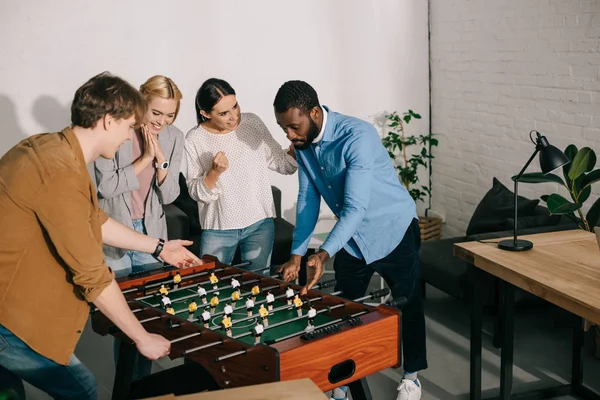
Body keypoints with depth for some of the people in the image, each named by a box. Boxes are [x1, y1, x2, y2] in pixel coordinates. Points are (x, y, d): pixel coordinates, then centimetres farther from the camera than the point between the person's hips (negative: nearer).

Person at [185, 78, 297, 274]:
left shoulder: (253, 123, -3)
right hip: (218, 229, -1)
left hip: (260, 223, 2)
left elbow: (284, 164, 3)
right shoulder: (194, 140, -9)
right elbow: (196, 193, -8)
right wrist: (215, 172, -26)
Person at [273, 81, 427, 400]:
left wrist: (324, 254, -47)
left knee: (408, 304, 10)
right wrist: (296, 254, -8)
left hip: (393, 230, -6)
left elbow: (355, 207, -37)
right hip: (351, 236, 6)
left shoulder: (357, 137, -31)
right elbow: (307, 198, -2)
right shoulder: (303, 143, -9)